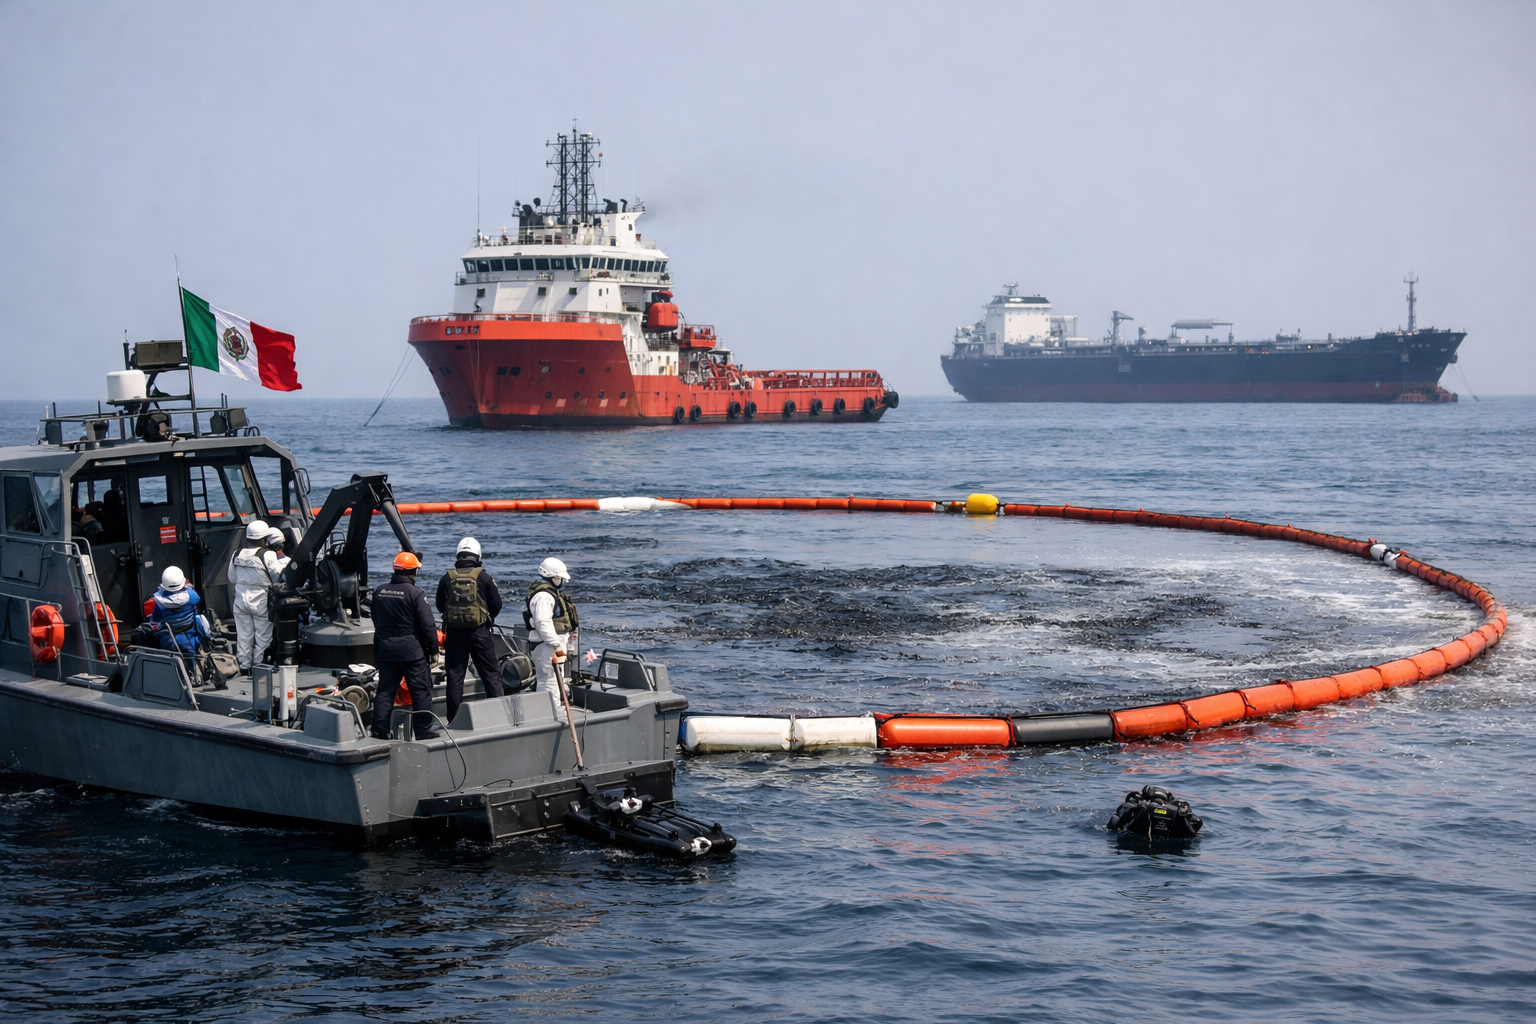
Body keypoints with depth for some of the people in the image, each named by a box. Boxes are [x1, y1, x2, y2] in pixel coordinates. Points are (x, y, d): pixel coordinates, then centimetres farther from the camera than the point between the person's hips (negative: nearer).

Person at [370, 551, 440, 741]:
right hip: (411, 650, -5)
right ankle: (423, 729, 5)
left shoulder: (378, 592, 5)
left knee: (385, 690, 9)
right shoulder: (415, 593, -14)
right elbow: (428, 625, -15)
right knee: (421, 690, 4)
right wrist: (433, 649, -6)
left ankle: (380, 730, 8)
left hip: (384, 647, 5)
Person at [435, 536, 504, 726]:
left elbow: (440, 605, 11)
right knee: (491, 674, 5)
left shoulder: (447, 578, 2)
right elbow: (496, 605, 2)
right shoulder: (484, 577, -3)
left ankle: (454, 719, 7)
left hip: (454, 632, 2)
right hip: (479, 632, -2)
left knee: (455, 675, 7)